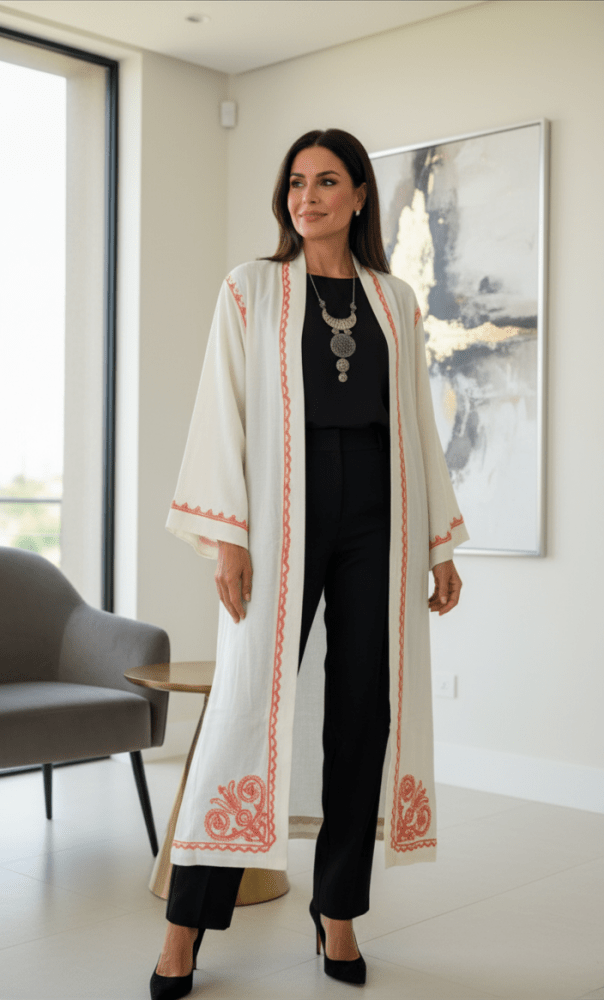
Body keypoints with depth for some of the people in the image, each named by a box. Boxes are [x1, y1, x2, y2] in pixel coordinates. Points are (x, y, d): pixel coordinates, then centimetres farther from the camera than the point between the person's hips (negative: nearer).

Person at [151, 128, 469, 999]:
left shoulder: (396, 300, 15)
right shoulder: (250, 290, 7)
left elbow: (419, 423, 15)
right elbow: (222, 412, 1)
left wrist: (442, 543, 10)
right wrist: (225, 535, -9)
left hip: (377, 515, 3)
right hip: (283, 510, -3)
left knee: (365, 708, 3)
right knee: (250, 703, -7)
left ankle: (339, 911, 16)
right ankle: (187, 927, 3)